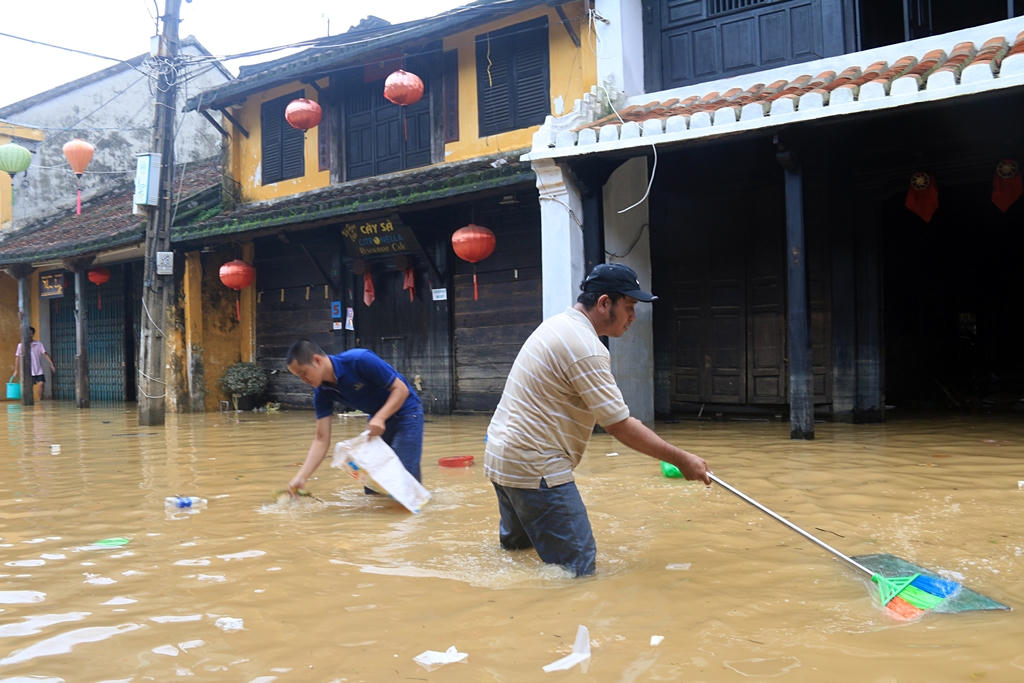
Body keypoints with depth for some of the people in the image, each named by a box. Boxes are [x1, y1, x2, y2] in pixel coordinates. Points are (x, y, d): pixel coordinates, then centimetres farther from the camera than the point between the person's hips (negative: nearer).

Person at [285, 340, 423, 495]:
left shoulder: (360, 360, -31)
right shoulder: (322, 393, -11)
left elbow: (401, 388, -24)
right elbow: (321, 439, -10)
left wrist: (379, 418, -38)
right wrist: (301, 477, -21)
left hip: (406, 413, -6)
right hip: (377, 420, 7)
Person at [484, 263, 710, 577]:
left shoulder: (557, 324, 12)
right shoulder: (586, 348, -19)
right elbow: (620, 426, -18)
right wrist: (680, 459, -11)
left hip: (499, 454, 11)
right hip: (534, 468, -11)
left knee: (516, 550, 23)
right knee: (578, 569, -8)